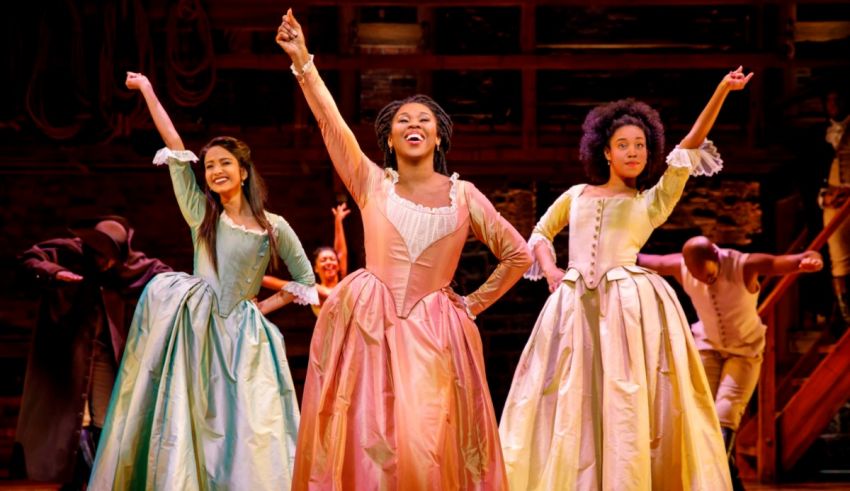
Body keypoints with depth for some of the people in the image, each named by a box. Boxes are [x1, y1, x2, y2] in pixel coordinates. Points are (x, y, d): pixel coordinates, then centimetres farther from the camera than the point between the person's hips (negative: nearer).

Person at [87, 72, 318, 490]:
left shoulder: (274, 227, 4)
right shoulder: (200, 212, 6)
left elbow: (306, 280, 14)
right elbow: (175, 146, 3)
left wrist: (263, 306, 5)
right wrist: (147, 91, 2)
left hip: (243, 336, -1)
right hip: (195, 328, 1)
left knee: (247, 434, -6)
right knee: (187, 423, -12)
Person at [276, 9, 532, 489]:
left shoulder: (462, 194, 9)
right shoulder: (372, 183, 8)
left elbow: (518, 254, 12)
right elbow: (331, 122, -4)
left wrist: (474, 304, 8)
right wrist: (303, 62, -13)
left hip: (432, 331, 0)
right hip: (366, 324, 0)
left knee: (427, 448, -7)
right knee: (364, 443, -2)